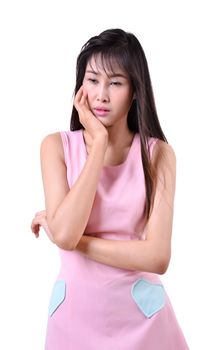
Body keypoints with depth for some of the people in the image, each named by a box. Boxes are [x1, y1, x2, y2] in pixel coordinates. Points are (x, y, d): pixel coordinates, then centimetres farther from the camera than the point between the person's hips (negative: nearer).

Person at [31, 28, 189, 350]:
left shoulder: (158, 153, -8)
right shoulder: (57, 146, -7)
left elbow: (157, 257, -17)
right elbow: (64, 235, -21)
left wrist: (70, 237, -16)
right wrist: (100, 142, -20)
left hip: (139, 310, 0)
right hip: (75, 309, 1)